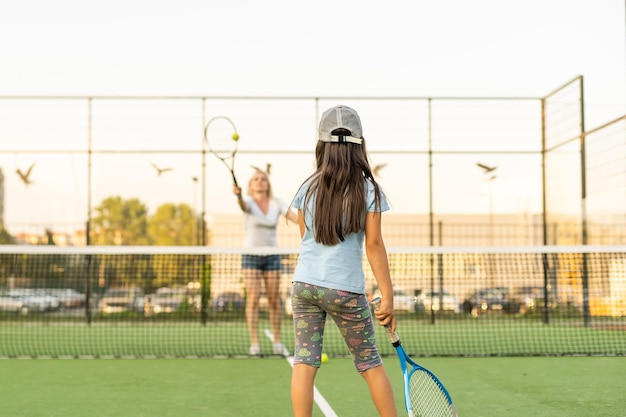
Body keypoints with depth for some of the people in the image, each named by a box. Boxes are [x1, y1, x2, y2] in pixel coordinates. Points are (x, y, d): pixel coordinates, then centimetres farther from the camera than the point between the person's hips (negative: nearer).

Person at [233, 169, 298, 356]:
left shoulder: (277, 204, 3)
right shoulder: (248, 201, -5)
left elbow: (296, 218, -7)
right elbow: (243, 206, -30)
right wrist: (238, 195, -53)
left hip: (272, 255, 2)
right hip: (251, 255, -2)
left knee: (274, 299, 3)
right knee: (253, 299, -7)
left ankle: (277, 343, 11)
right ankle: (254, 343, -3)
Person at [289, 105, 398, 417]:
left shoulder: (308, 187, 3)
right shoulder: (368, 189, -5)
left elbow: (306, 238, 10)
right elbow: (374, 245, -9)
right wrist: (387, 296, -7)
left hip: (303, 284, 3)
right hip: (345, 289, -2)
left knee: (304, 361, 4)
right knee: (370, 363, 10)